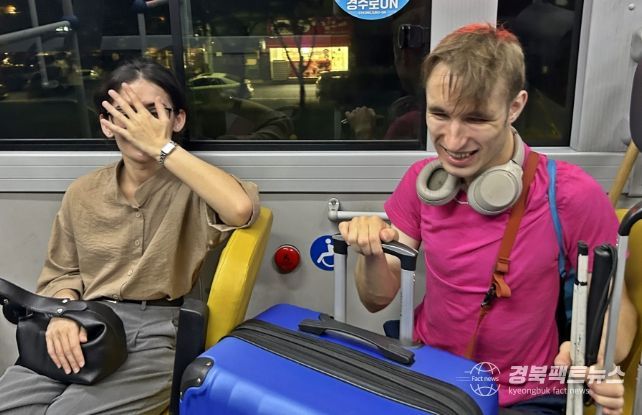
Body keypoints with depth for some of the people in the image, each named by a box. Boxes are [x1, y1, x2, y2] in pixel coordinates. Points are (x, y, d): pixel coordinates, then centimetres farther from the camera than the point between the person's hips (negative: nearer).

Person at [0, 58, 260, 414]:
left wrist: (162, 147, -21)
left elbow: (241, 208, -28)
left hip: (159, 331, -4)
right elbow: (62, 273, 17)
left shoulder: (192, 186, -4)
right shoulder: (82, 194, 10)